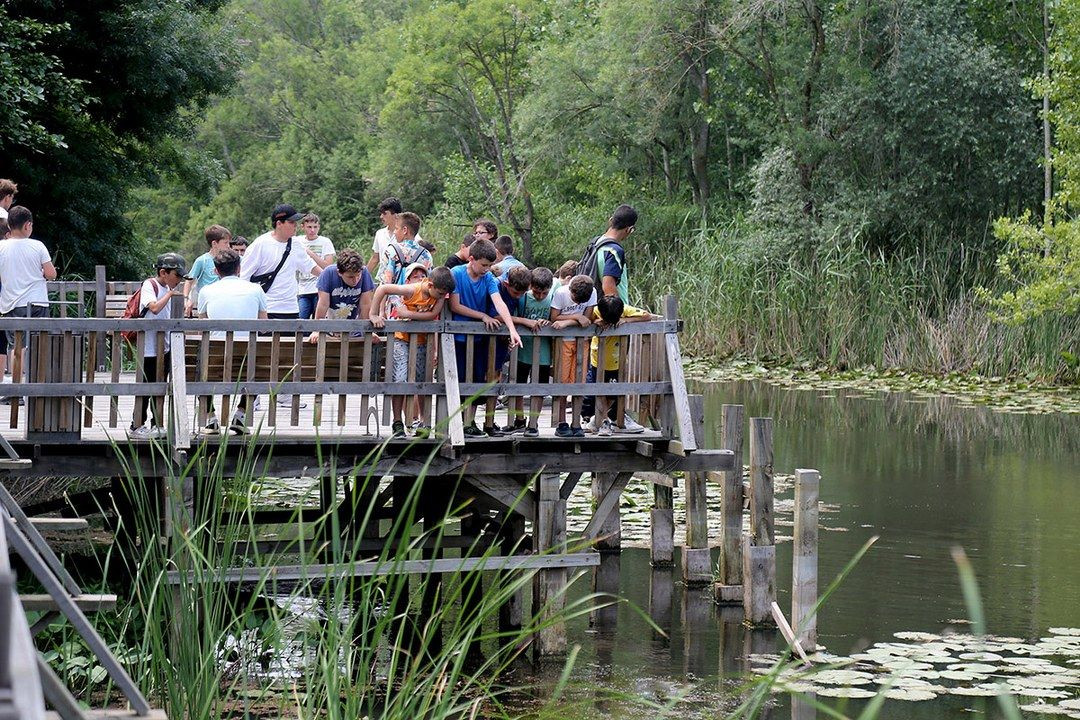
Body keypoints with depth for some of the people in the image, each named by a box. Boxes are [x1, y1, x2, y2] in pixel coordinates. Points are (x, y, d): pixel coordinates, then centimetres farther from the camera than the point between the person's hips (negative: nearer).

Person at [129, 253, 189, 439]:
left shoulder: (168, 288, 13)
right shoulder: (149, 285, -11)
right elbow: (154, 308, -29)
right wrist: (170, 294, -22)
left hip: (164, 346, 8)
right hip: (148, 346, -8)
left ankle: (158, 426, 19)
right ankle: (137, 426, 3)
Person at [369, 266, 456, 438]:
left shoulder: (440, 294, -13)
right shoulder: (412, 290, -24)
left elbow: (433, 315, -24)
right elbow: (382, 289, -24)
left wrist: (408, 314, -31)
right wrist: (374, 315, -26)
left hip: (422, 341, 4)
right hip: (402, 338, -4)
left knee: (423, 382, 5)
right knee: (399, 380, -12)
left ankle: (424, 422, 13)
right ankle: (397, 423, -5)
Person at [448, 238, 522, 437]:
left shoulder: (488, 278, -2)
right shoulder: (457, 274, -11)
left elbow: (499, 303, -14)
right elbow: (455, 306, -13)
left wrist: (512, 329, -27)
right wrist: (483, 316, -13)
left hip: (479, 338, 4)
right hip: (458, 336, -4)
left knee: (477, 381, 6)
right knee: (458, 380, -2)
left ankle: (470, 423, 14)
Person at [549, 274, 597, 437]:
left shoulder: (592, 293, -12)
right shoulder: (561, 293, -17)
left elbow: (587, 320, -12)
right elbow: (554, 318, -15)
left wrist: (566, 322, -22)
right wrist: (577, 317, -20)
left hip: (581, 339, 2)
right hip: (563, 340, -2)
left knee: (579, 382, -2)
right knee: (563, 381, -4)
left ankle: (576, 424, 1)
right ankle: (562, 424, 1)